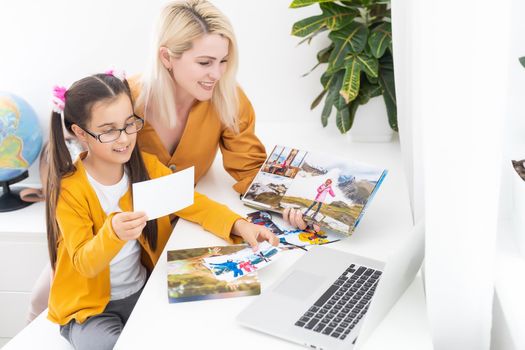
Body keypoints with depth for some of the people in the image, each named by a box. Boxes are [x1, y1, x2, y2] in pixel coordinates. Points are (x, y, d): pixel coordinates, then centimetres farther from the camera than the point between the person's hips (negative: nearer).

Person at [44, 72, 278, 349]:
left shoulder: (146, 166, -4)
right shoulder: (69, 189, -18)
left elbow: (192, 204, -5)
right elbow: (84, 264, -21)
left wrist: (240, 225, -23)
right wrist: (112, 233, -42)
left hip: (143, 289, 5)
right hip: (89, 307, -4)